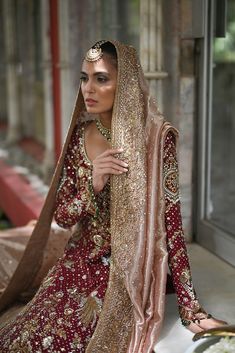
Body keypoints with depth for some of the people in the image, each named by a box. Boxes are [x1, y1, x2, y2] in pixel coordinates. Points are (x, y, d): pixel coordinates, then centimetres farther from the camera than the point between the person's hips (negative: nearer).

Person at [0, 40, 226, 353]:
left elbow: (171, 220, -12)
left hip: (130, 271, -4)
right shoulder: (80, 134, 1)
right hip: (80, 263, 4)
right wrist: (93, 185, -19)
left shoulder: (156, 137, -12)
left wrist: (190, 309, -13)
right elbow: (61, 215, 2)